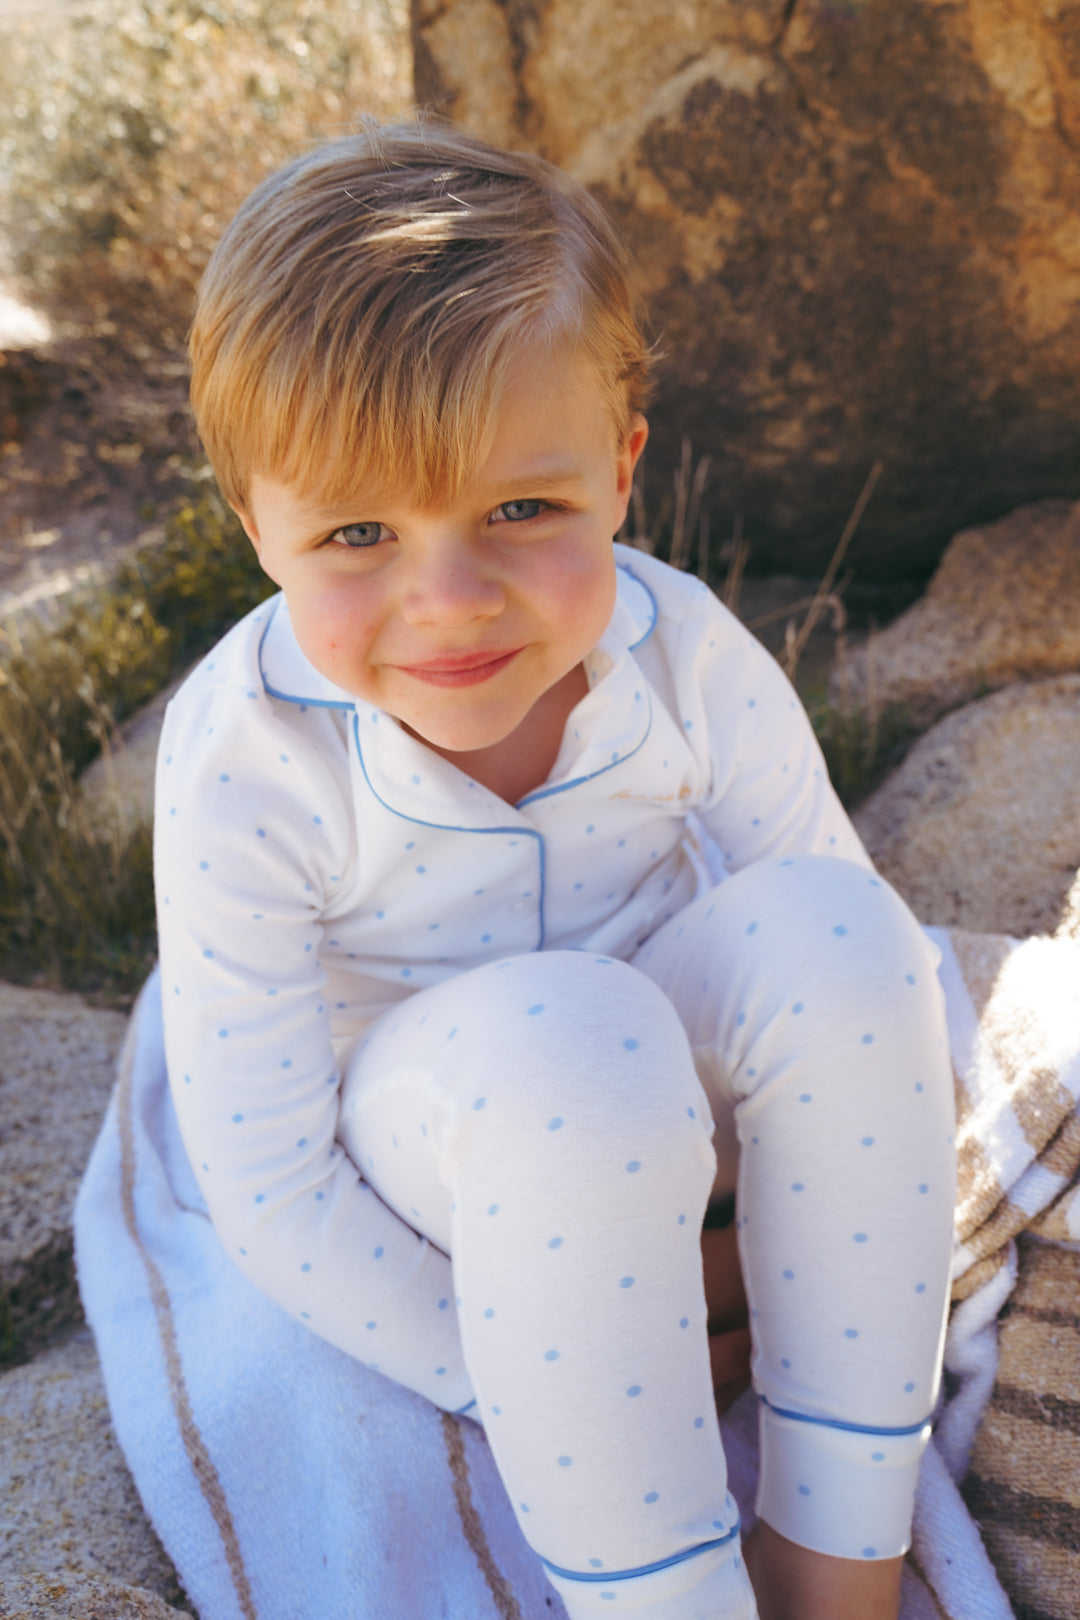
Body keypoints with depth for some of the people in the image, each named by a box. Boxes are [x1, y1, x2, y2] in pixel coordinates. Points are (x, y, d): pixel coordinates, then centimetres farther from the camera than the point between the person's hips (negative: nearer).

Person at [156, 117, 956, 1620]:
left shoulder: (690, 661, -18)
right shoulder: (245, 763, -24)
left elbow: (839, 972, -7)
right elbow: (265, 1178, -19)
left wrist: (807, 1246, -16)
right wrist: (537, 1382, -17)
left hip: (667, 1100, 3)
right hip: (426, 1145, -3)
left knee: (835, 926, -29)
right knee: (560, 1046, -38)